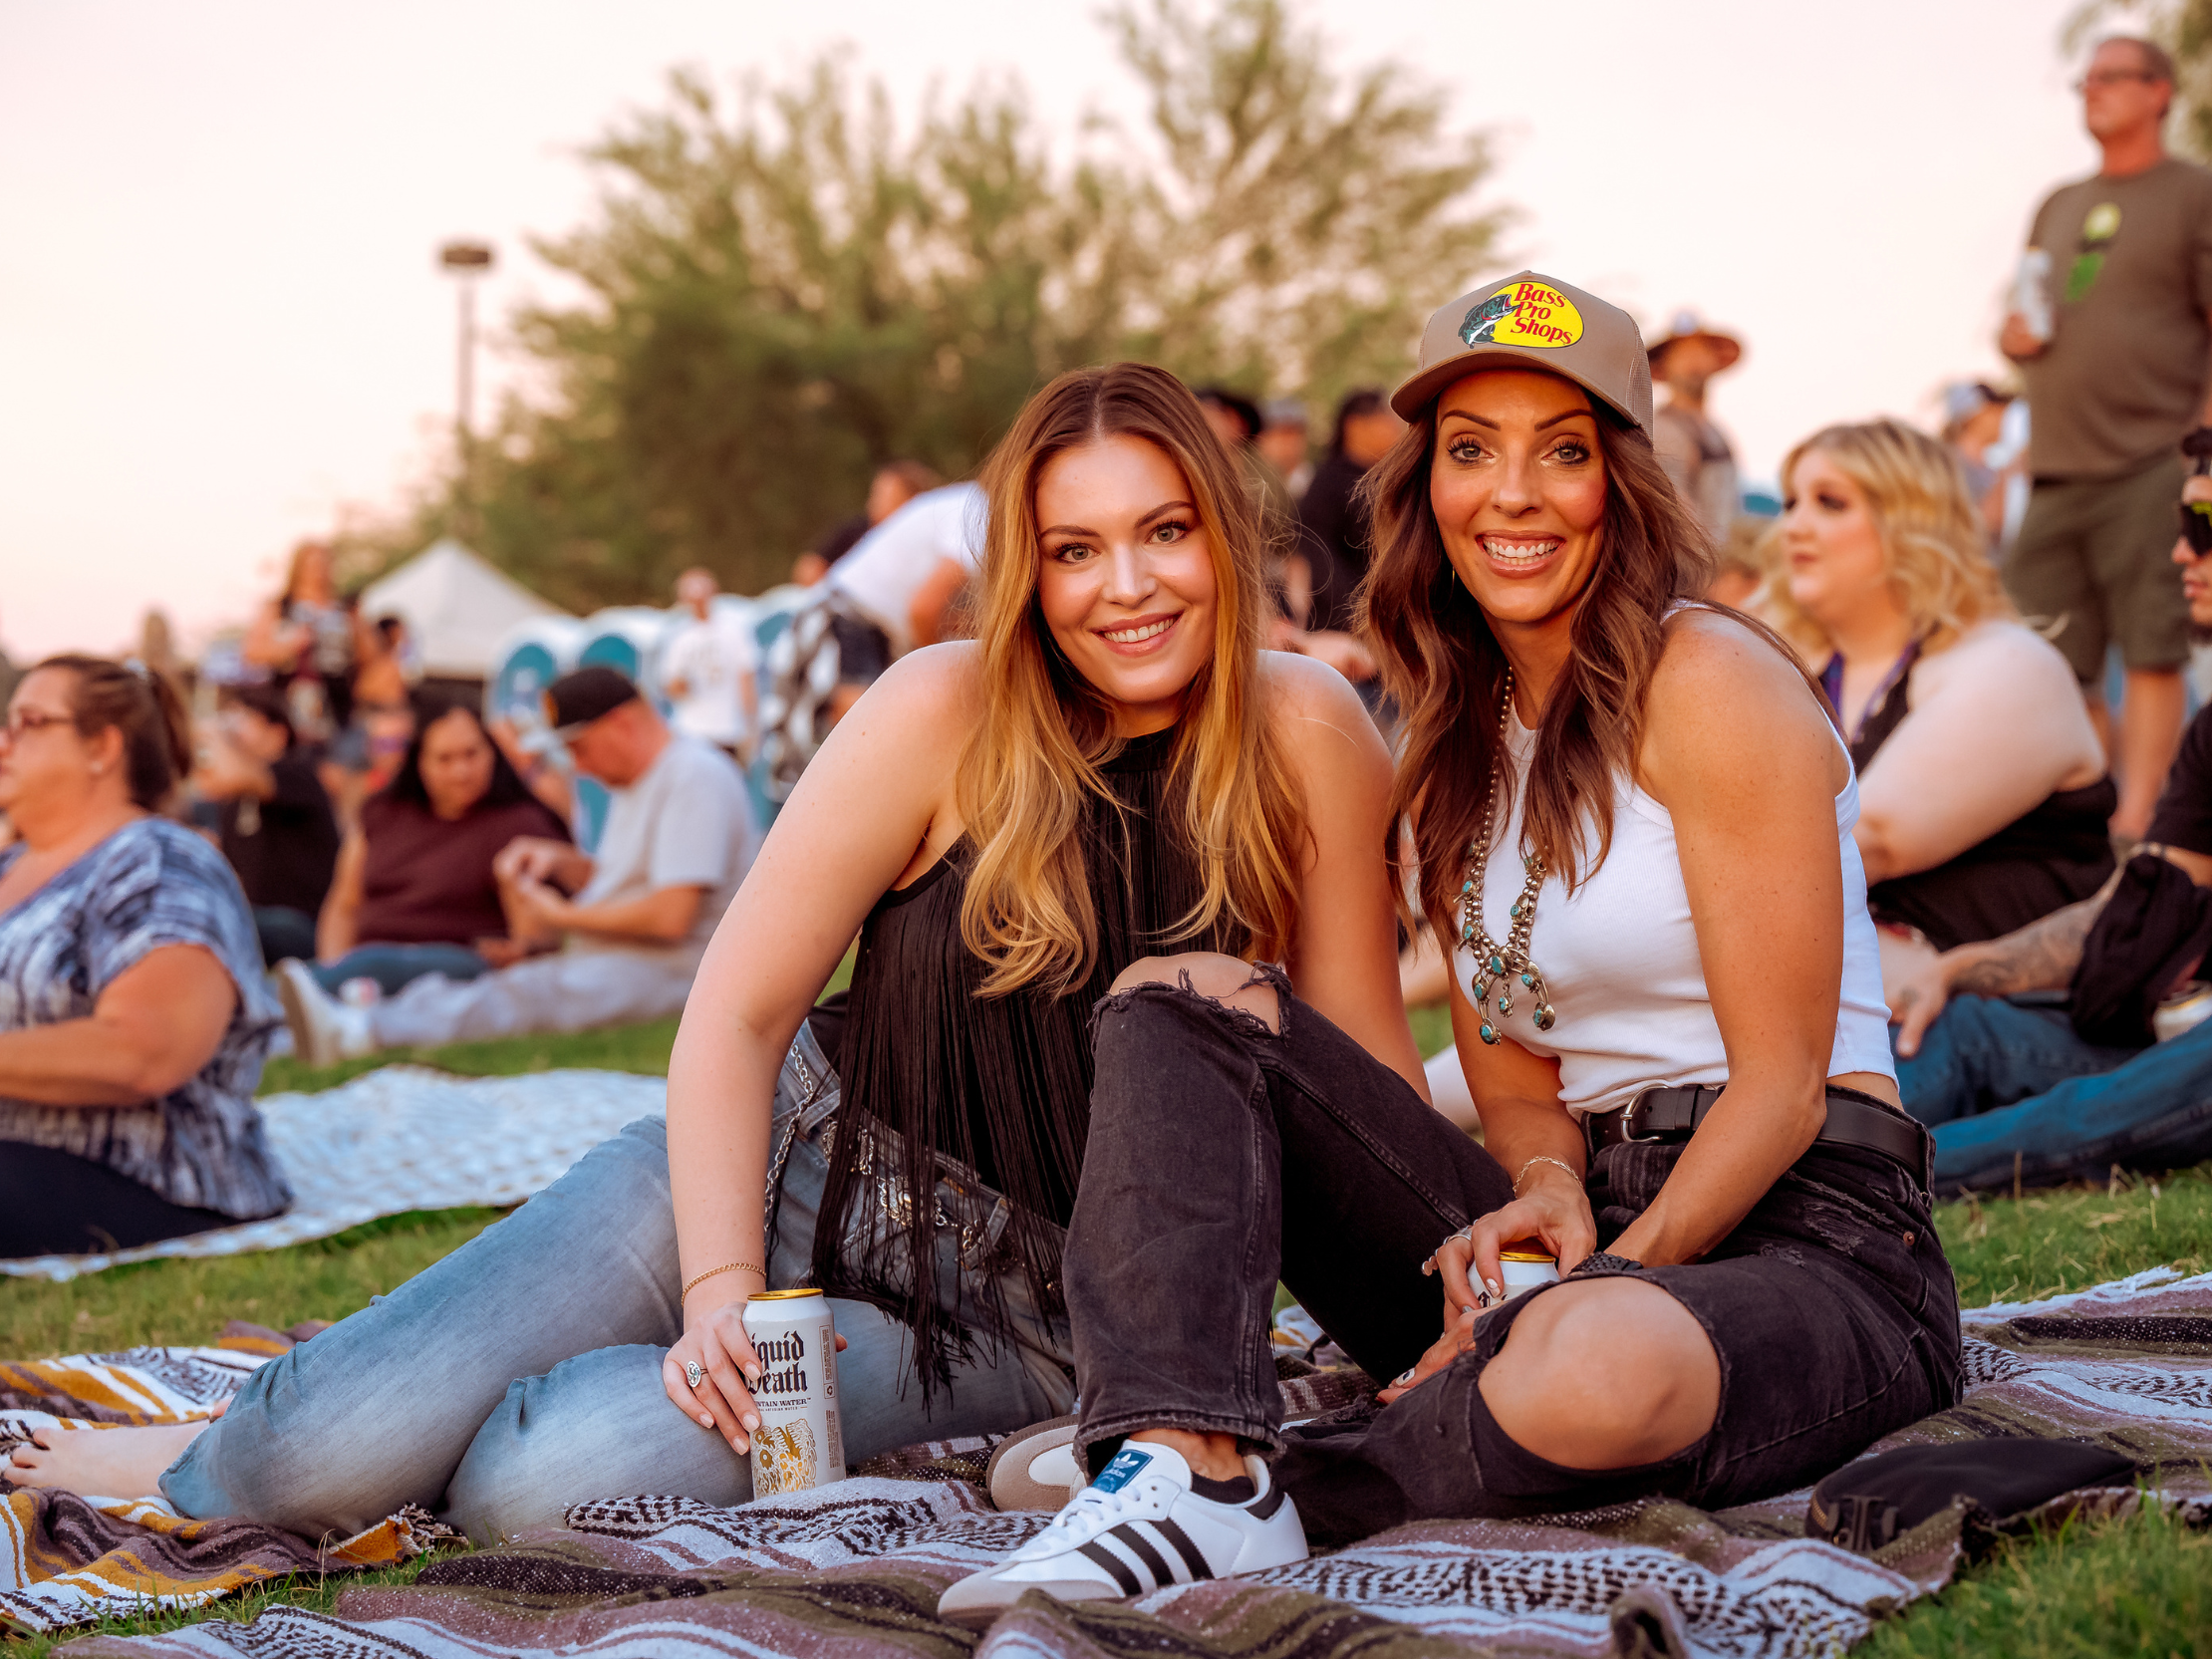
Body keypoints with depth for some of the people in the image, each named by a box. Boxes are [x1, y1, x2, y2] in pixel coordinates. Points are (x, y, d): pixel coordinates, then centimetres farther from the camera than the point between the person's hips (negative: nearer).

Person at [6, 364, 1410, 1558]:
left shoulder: (1305, 735, -9)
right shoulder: (948, 715, -10)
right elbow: (736, 1017, -9)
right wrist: (720, 1290, -21)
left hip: (1013, 1323, 0)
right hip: (793, 1177, 1)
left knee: (542, 1485, -26)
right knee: (342, 1450, -17)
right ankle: (214, 1467, 20)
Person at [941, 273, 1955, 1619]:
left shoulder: (1710, 684, -8)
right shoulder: (1457, 741, 14)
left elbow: (1782, 1086, -10)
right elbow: (1516, 1075, 12)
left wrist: (1596, 1279, -18)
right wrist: (1546, 1187, -11)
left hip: (1810, 1242, -6)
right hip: (1586, 1222, 7)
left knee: (1593, 1370, -43)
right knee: (1185, 997, -6)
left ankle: (1272, 1489, -14)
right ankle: (1192, 1465, -27)